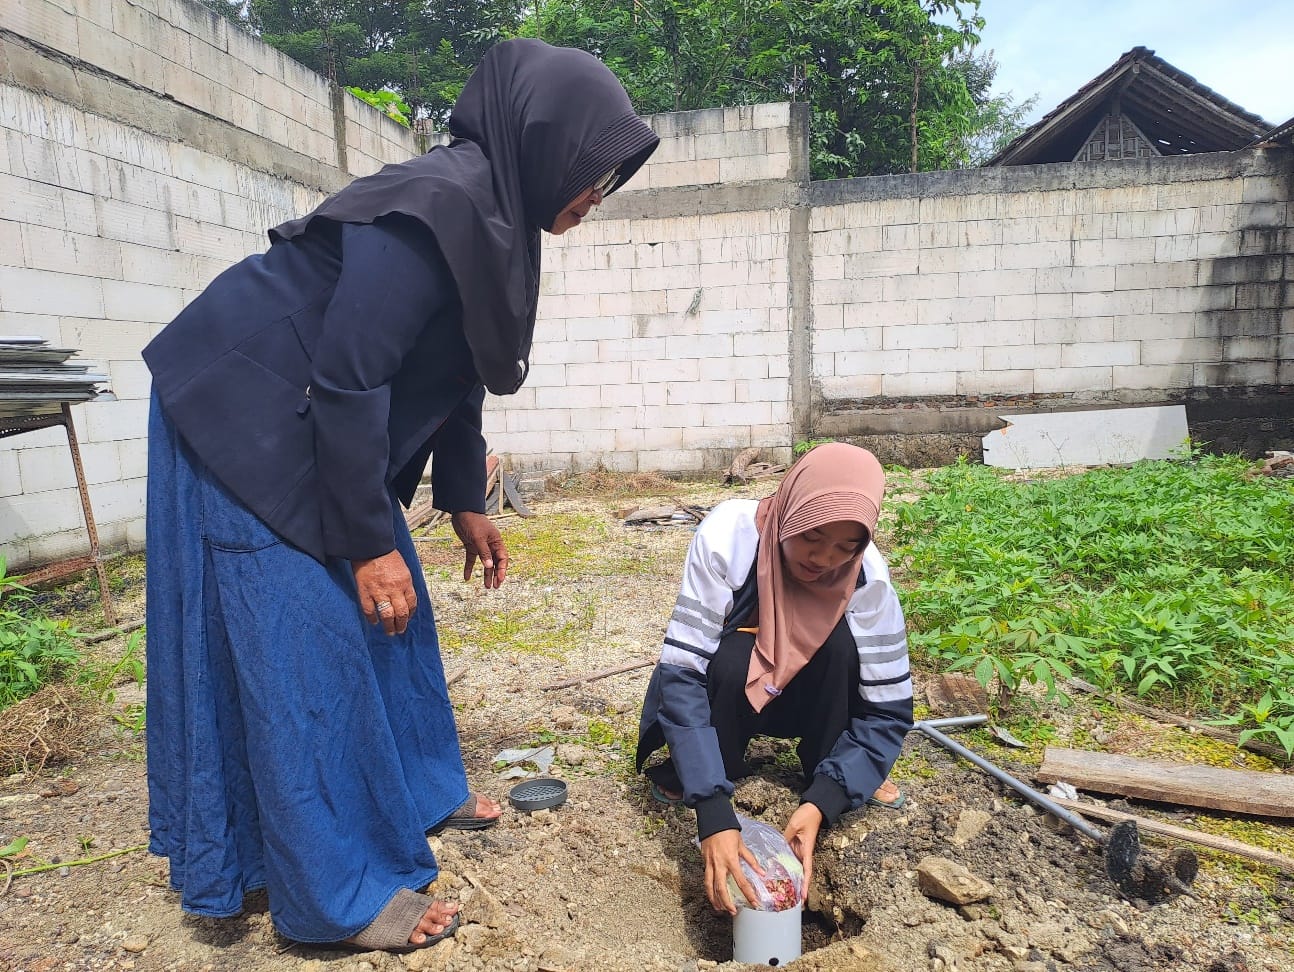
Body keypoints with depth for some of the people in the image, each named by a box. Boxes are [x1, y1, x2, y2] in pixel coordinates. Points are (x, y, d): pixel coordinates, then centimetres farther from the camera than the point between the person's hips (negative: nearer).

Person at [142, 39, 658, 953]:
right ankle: (344, 893, 7)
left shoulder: (496, 219, 4)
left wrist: (467, 503, 15)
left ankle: (419, 790, 32)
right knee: (309, 637, -6)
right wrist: (368, 542, -21)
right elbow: (345, 378, -27)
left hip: (320, 424, 10)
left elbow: (456, 374, 12)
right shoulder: (439, 208, -26)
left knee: (393, 610, 13)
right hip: (246, 417, -9)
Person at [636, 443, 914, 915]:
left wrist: (821, 803, -36)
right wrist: (713, 815, -44)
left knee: (841, 640, -29)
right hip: (716, 687, -1)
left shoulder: (868, 576, -25)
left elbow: (888, 711, -22)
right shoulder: (727, 535, -32)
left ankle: (821, 783, -11)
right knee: (732, 660, -35)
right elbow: (682, 673, -36)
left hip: (799, 696, 2)